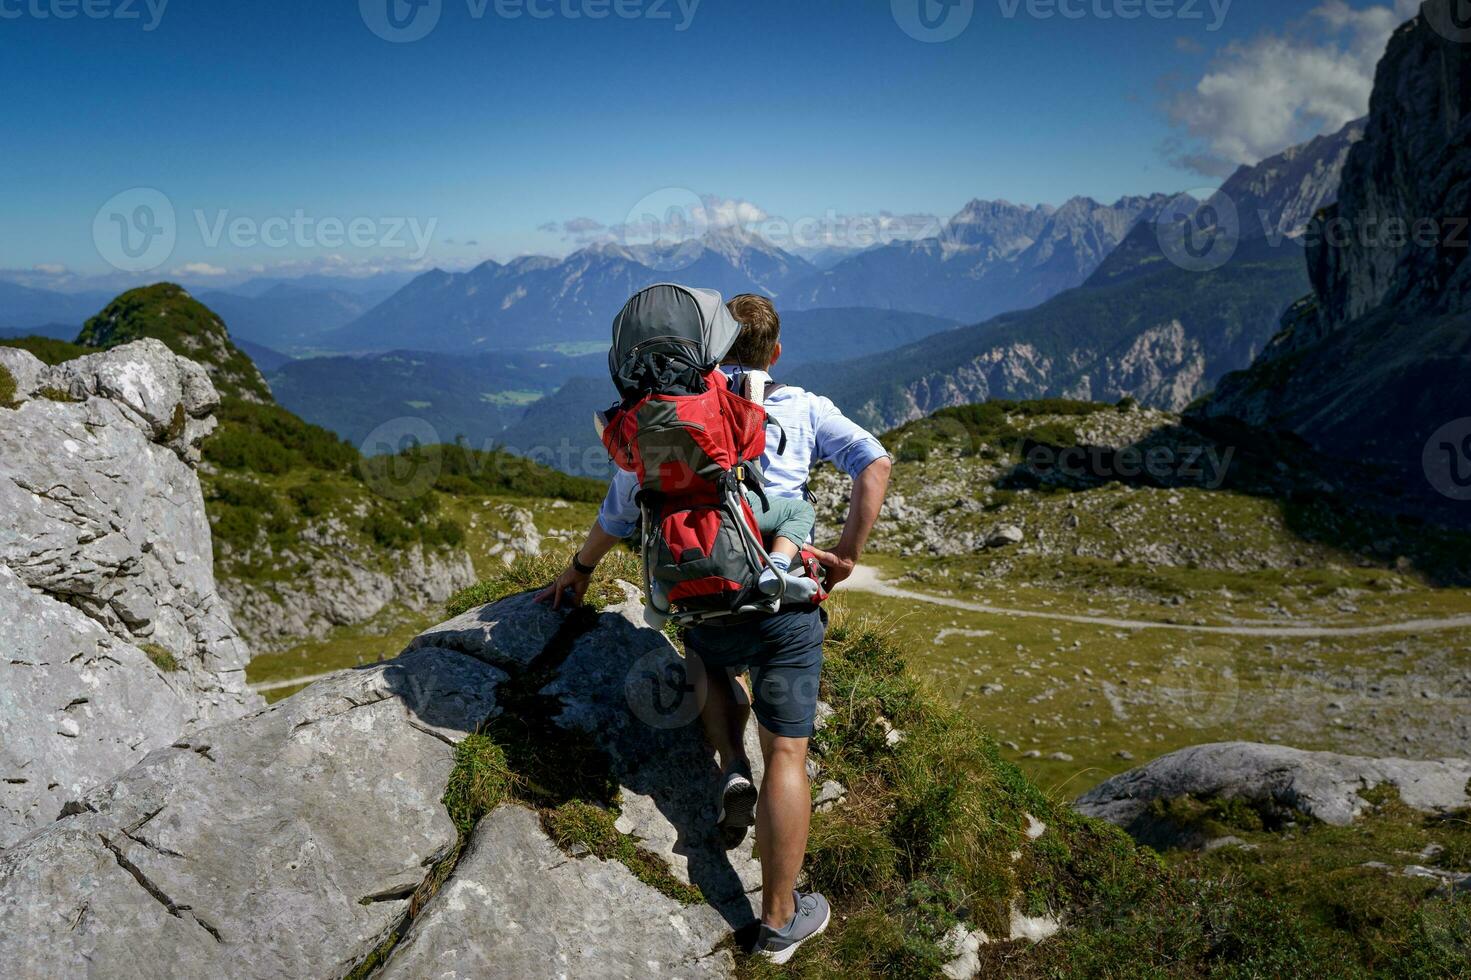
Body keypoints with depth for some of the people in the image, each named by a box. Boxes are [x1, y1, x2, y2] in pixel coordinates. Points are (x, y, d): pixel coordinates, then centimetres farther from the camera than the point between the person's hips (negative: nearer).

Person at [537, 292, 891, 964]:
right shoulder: (804, 408, 8)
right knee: (786, 755, 7)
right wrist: (848, 554, -4)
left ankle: (733, 769, 11)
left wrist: (578, 571, 30)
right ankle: (780, 920, 14)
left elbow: (620, 512, 15)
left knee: (716, 672, 37)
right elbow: (875, 463, -7)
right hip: (787, 605, -1)